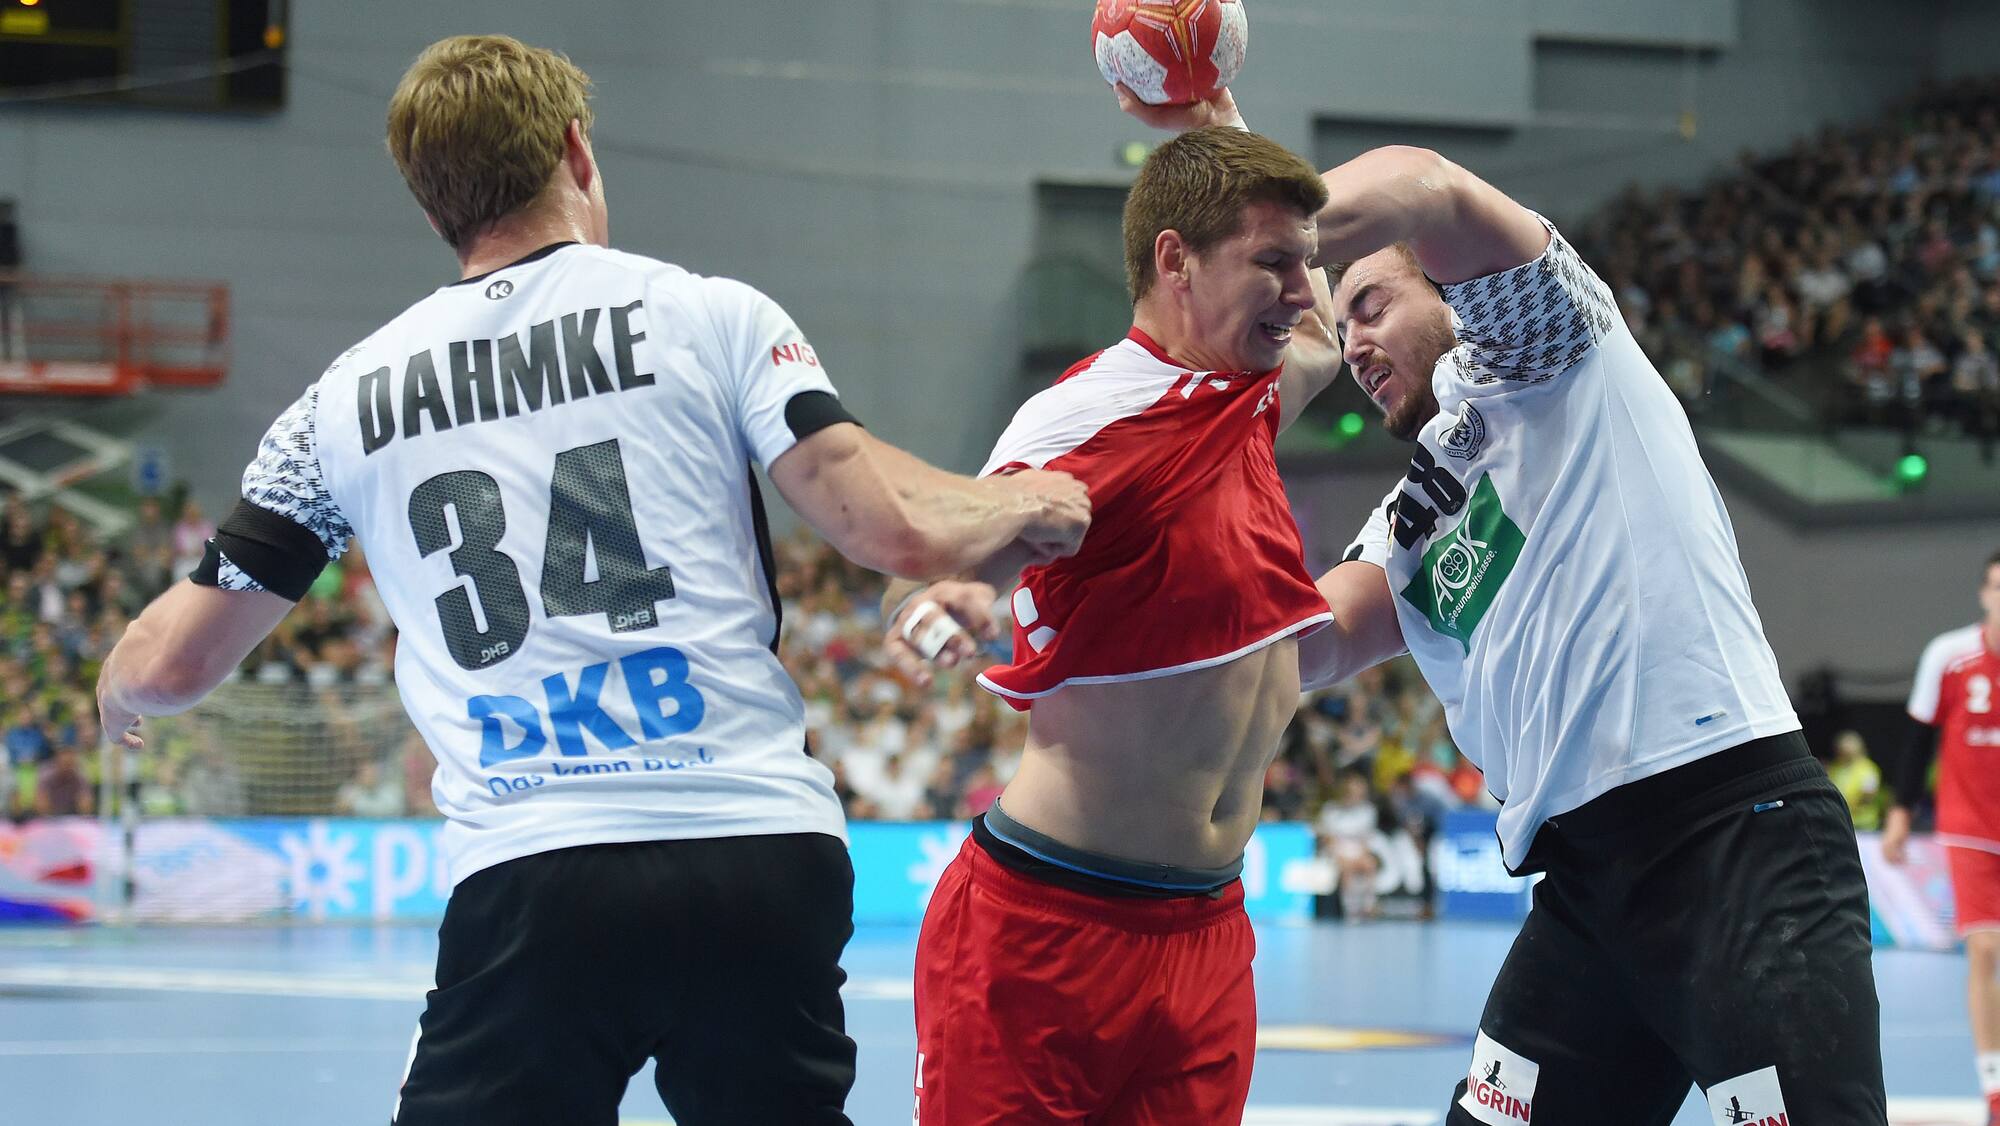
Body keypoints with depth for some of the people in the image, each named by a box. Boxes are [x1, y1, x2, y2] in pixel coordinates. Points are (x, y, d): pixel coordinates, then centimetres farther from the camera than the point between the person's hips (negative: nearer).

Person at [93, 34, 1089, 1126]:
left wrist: (120, 692, 40)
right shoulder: (713, 315, 6)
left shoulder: (347, 397, 12)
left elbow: (173, 661, 16)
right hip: (768, 856, 0)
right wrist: (1018, 505, 19)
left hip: (524, 880, 0)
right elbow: (897, 532, -3)